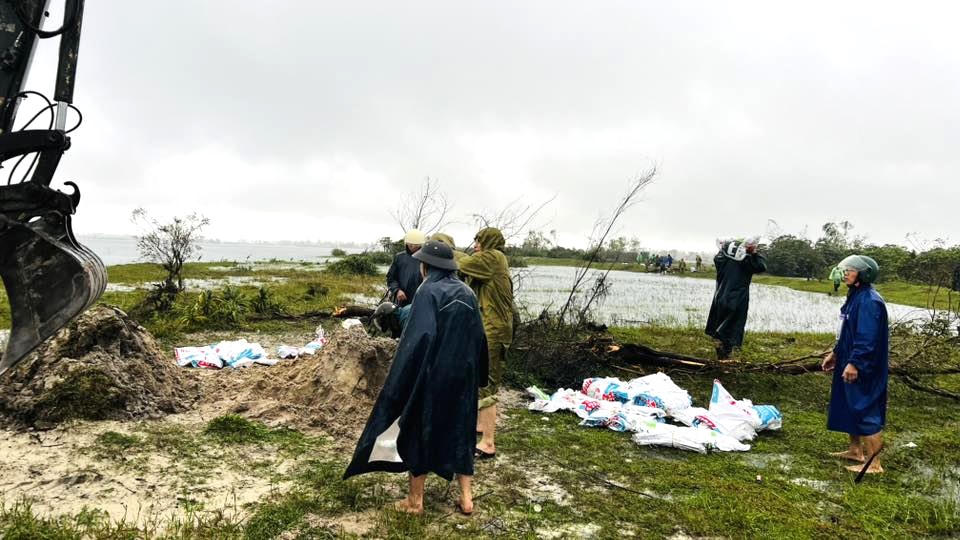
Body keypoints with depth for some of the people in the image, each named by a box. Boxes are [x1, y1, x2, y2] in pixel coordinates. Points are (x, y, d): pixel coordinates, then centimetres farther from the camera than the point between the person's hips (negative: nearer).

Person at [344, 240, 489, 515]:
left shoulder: (428, 291, -15)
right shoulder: (467, 293, 5)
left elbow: (420, 337, -25)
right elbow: (479, 338, 9)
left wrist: (400, 382, -20)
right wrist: (476, 375, 20)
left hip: (431, 376, -6)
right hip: (462, 376, 6)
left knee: (419, 432, 10)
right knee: (460, 432, 16)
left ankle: (415, 500, 21)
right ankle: (466, 499, 20)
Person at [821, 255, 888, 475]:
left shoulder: (869, 301, -21)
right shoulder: (855, 296, 11)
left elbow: (868, 338, -26)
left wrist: (854, 363, -27)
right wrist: (835, 353, 21)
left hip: (863, 368, -11)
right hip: (849, 363, 11)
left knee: (866, 411, -4)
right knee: (850, 407, 20)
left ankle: (873, 463, 4)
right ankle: (855, 450, 34)